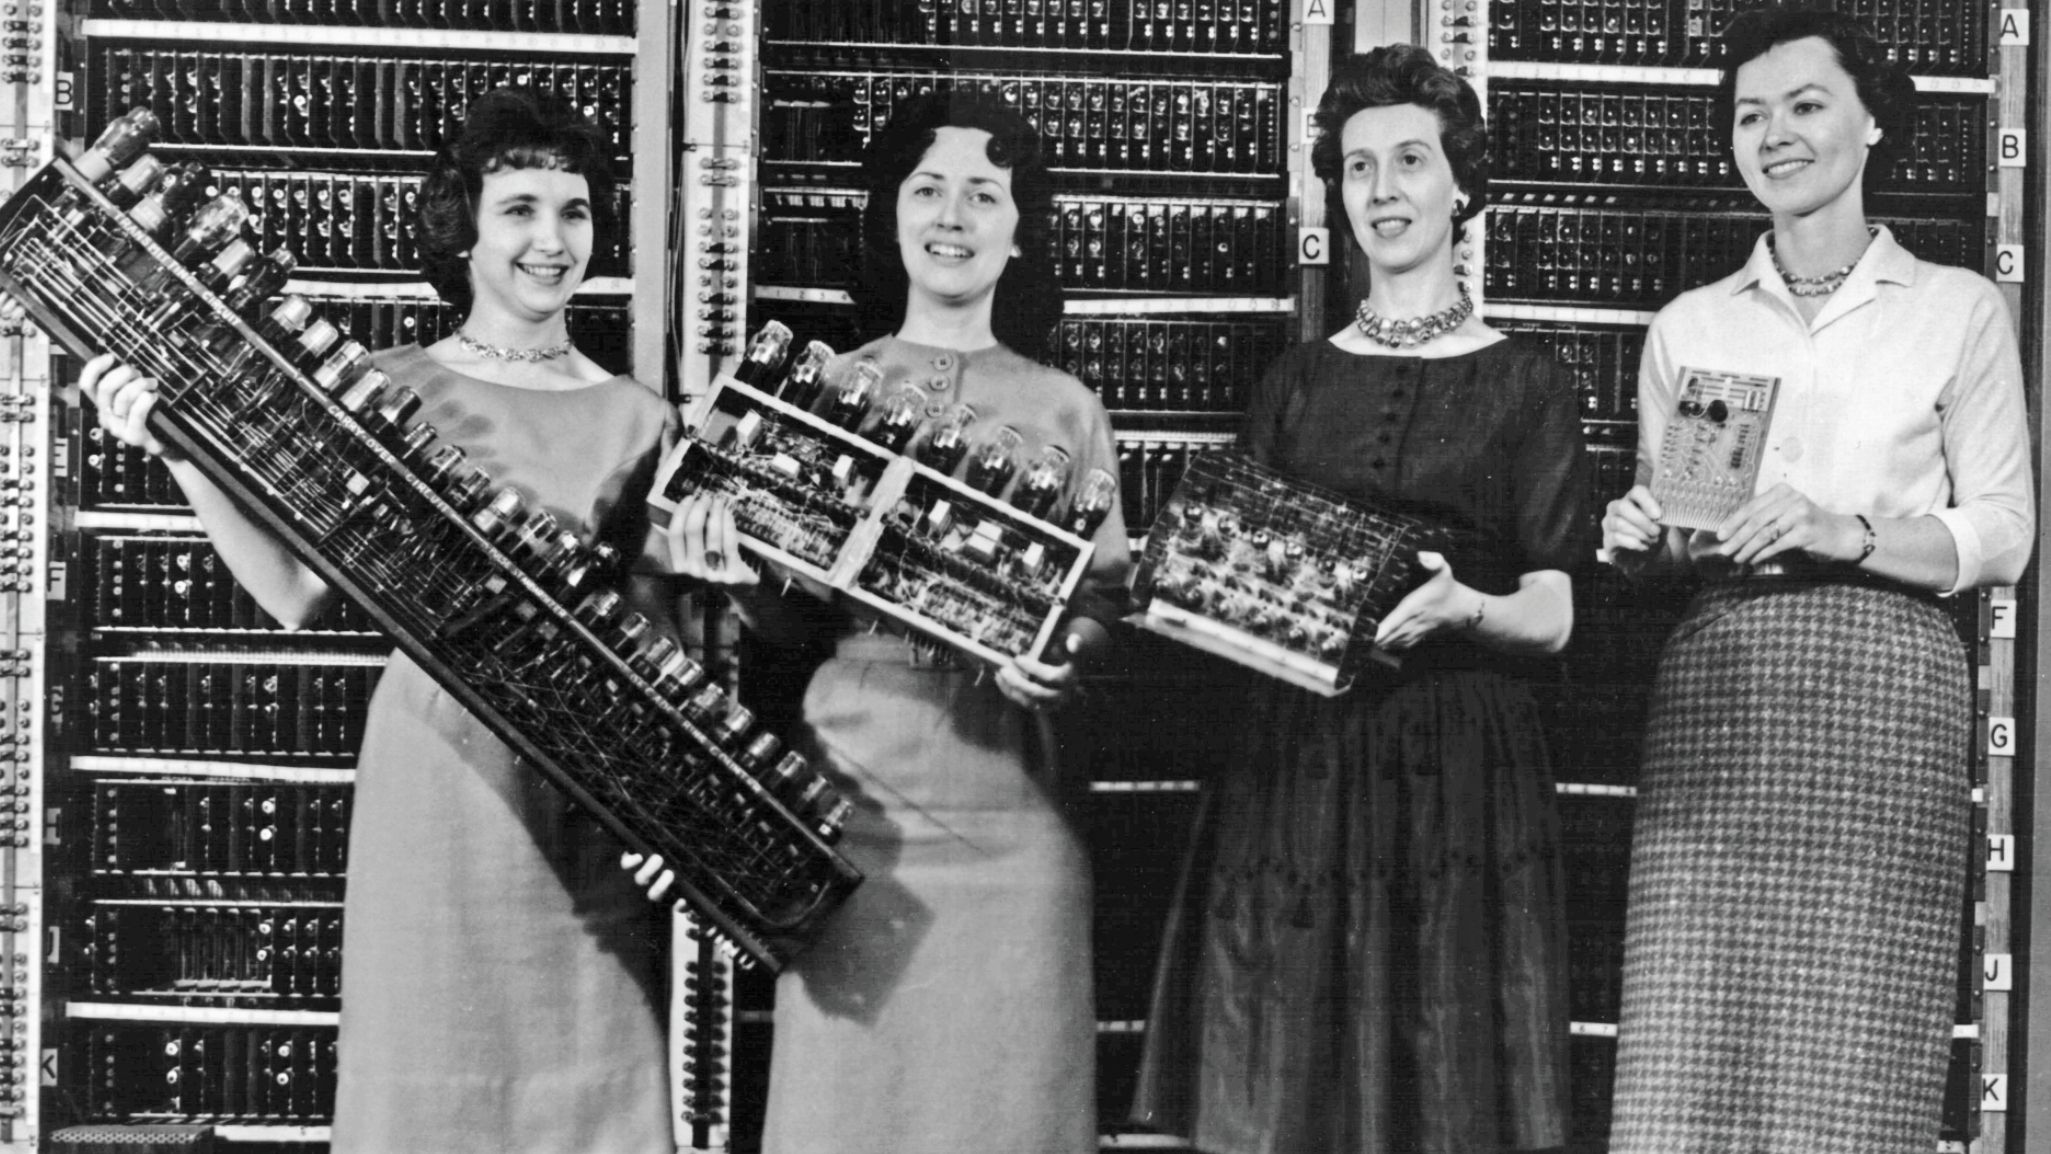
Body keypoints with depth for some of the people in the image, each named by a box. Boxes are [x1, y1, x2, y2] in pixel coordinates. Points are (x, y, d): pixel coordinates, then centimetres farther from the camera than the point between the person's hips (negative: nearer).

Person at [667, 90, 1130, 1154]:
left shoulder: (1065, 408, 7)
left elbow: (1105, 596, 7)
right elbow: (791, 618, 7)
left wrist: (1064, 654, -14)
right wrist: (743, 577, -14)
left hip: (1004, 796, 0)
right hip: (854, 781, 0)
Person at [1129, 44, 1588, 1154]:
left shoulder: (1523, 385, 5)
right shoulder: (1293, 383, 13)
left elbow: (1550, 617, -1)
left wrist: (1460, 607, -22)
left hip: (1459, 765, -2)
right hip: (1294, 763, 3)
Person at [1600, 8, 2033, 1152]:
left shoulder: (1959, 309, 8)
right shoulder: (1687, 326, 15)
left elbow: (2003, 533, 4)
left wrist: (1848, 533, -12)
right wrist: (1645, 539, -2)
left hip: (1885, 681, -2)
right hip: (1714, 685, 2)